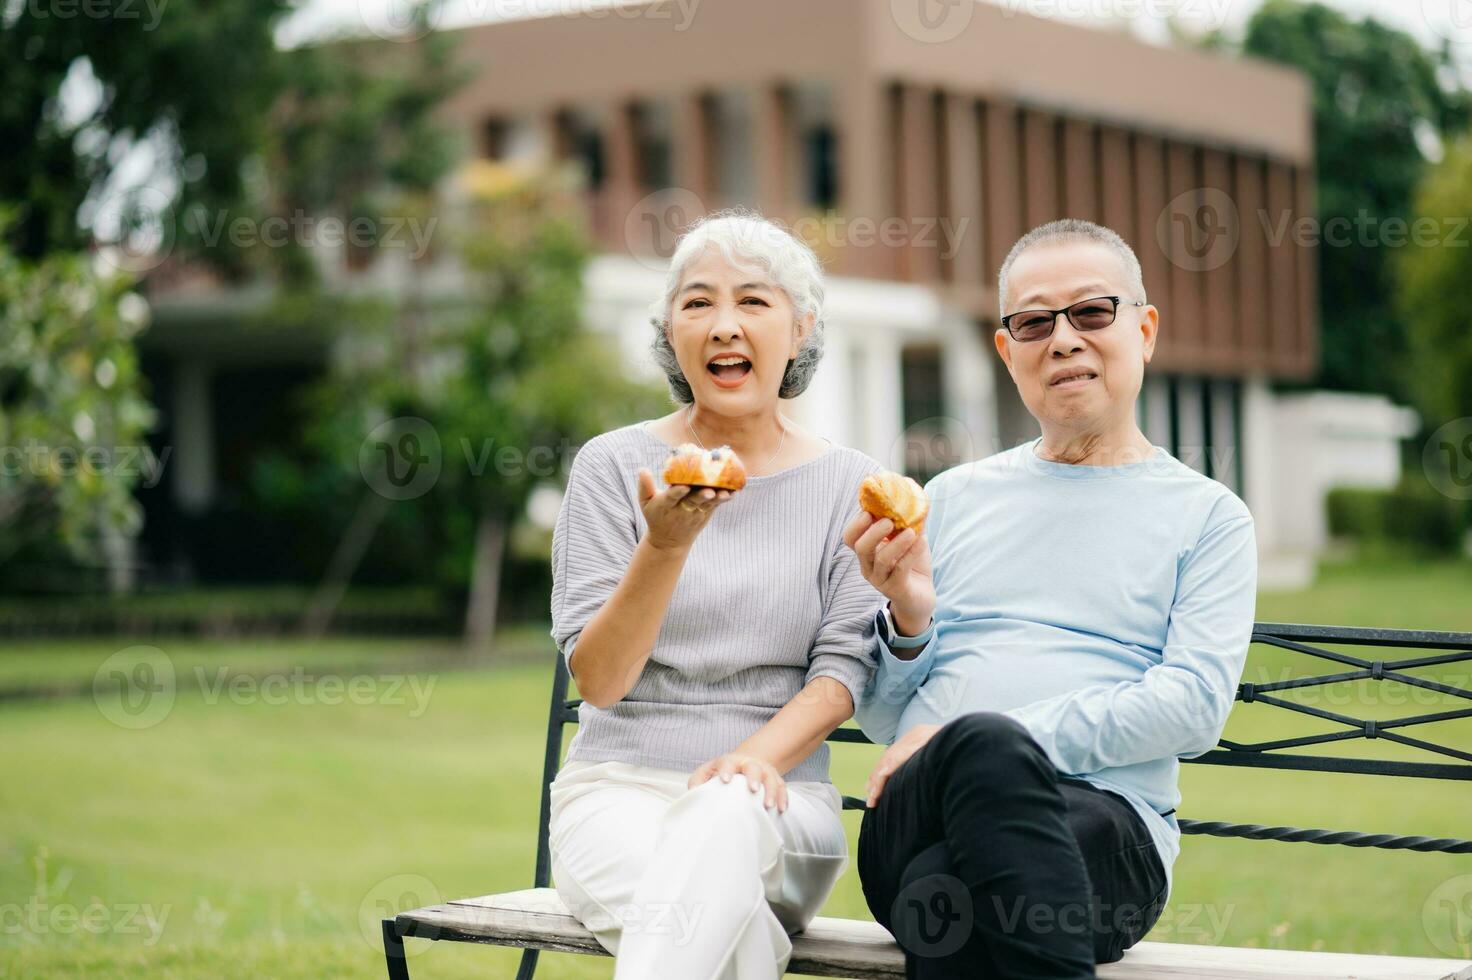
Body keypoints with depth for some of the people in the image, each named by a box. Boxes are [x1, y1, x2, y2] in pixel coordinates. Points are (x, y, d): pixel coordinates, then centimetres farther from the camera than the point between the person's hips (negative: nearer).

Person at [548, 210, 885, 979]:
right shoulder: (612, 466, 4)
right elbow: (597, 679, -3)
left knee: (723, 819, -38)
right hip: (619, 787, -1)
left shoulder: (847, 485, 9)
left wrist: (758, 756, -19)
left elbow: (844, 666, 1)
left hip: (776, 807, 1)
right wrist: (665, 546, -20)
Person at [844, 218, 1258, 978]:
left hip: (1106, 817, -3)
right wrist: (908, 621, -2)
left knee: (945, 891, -39)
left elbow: (1195, 704, -2)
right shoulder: (955, 496, 24)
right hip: (914, 817, 3)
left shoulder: (1207, 515, 15)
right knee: (982, 746, -37)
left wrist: (1008, 742, -13)